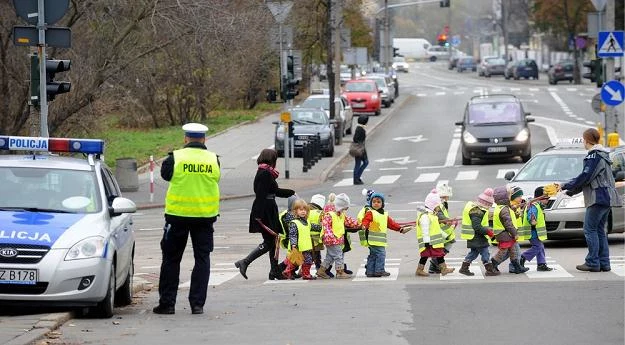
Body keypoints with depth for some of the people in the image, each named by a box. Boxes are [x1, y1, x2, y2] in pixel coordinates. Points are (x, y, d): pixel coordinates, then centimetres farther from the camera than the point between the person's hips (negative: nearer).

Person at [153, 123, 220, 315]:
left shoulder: (175, 158, -8)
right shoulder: (213, 160, -2)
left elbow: (165, 174, 8)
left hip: (178, 215, -1)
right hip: (205, 215, 1)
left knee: (171, 259, 9)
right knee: (202, 259, 8)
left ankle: (167, 303, 9)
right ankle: (197, 303, 4)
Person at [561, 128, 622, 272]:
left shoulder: (594, 156, -13)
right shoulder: (602, 155, 19)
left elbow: (585, 177, -17)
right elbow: (588, 178, 23)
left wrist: (567, 186, -6)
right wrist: (572, 190, 22)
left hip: (599, 198, -10)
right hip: (606, 199, 10)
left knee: (590, 229, -6)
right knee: (599, 230, 12)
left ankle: (592, 263, -8)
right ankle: (604, 263, 11)